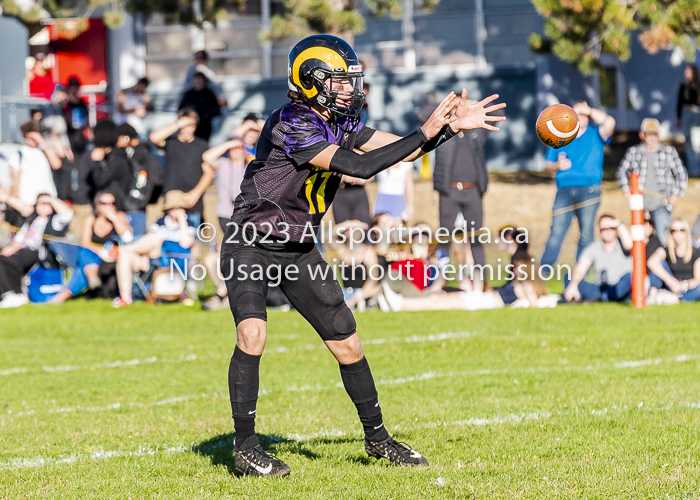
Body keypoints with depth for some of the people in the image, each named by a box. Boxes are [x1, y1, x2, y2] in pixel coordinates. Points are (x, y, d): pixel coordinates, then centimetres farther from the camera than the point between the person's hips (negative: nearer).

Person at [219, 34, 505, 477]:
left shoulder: (341, 121, 2)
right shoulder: (291, 124, -24)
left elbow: (402, 151, 6)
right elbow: (360, 167, -29)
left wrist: (451, 127, -7)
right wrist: (426, 132, -27)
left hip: (299, 249, 8)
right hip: (251, 245, -8)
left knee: (347, 343, 7)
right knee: (252, 334, -25)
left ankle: (376, 437, 22)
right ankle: (246, 447, -14)